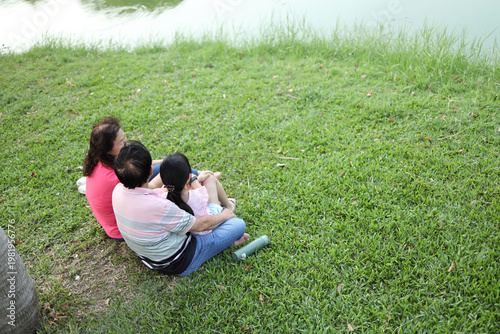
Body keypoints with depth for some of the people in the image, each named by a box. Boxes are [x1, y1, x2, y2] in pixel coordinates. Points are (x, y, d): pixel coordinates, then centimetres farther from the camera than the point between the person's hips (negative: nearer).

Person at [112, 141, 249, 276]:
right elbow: (200, 225, -22)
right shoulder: (159, 207, -39)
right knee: (238, 224, -7)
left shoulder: (118, 190, -15)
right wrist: (223, 216, -1)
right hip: (176, 263, -8)